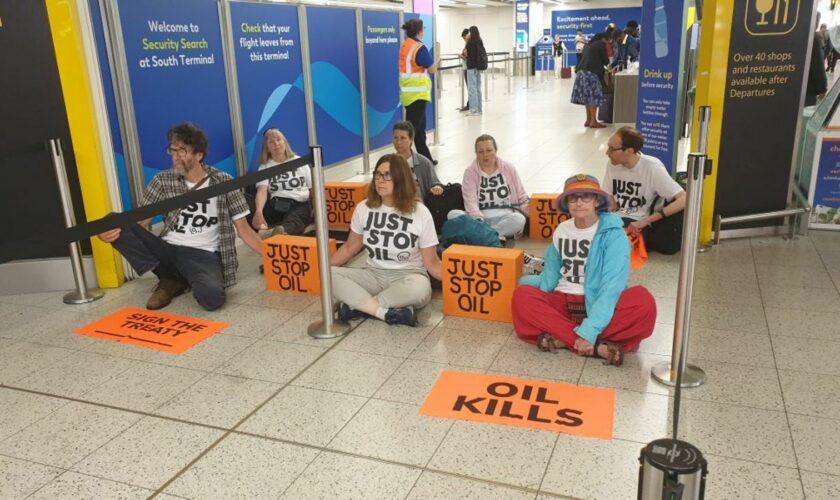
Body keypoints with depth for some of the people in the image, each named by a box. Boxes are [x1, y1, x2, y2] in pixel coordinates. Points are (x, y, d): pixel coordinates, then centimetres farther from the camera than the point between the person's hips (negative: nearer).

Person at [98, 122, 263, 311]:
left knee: (211, 297, -37)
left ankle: (177, 279, 0)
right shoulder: (163, 181, 4)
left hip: (204, 255, -4)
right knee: (118, 227, -20)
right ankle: (170, 280, -5)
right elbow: (141, 221, 3)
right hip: (169, 250, 4)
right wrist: (112, 230, -19)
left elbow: (244, 229, 1)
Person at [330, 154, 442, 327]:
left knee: (419, 288, -39)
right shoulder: (364, 208, 0)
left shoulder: (420, 213, -9)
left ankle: (356, 305, -25)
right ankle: (387, 312, -32)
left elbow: (431, 262, -7)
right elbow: (350, 247, 13)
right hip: (374, 275, 3)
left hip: (408, 276, -3)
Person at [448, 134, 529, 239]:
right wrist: (478, 219, -30)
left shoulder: (509, 169, 9)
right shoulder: (470, 172, 4)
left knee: (519, 219, -34)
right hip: (480, 218, 0)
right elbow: (470, 201, -10)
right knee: (453, 214, -27)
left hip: (506, 218, 0)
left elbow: (522, 199, 12)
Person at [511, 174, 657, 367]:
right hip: (563, 302, 4)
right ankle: (598, 347, -32)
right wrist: (538, 306, -6)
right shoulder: (561, 230, 4)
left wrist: (589, 331, -29)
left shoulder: (613, 234, -11)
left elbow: (611, 286, -20)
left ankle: (562, 339, -32)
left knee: (644, 303, -32)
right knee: (522, 295, -26)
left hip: (599, 305, -3)